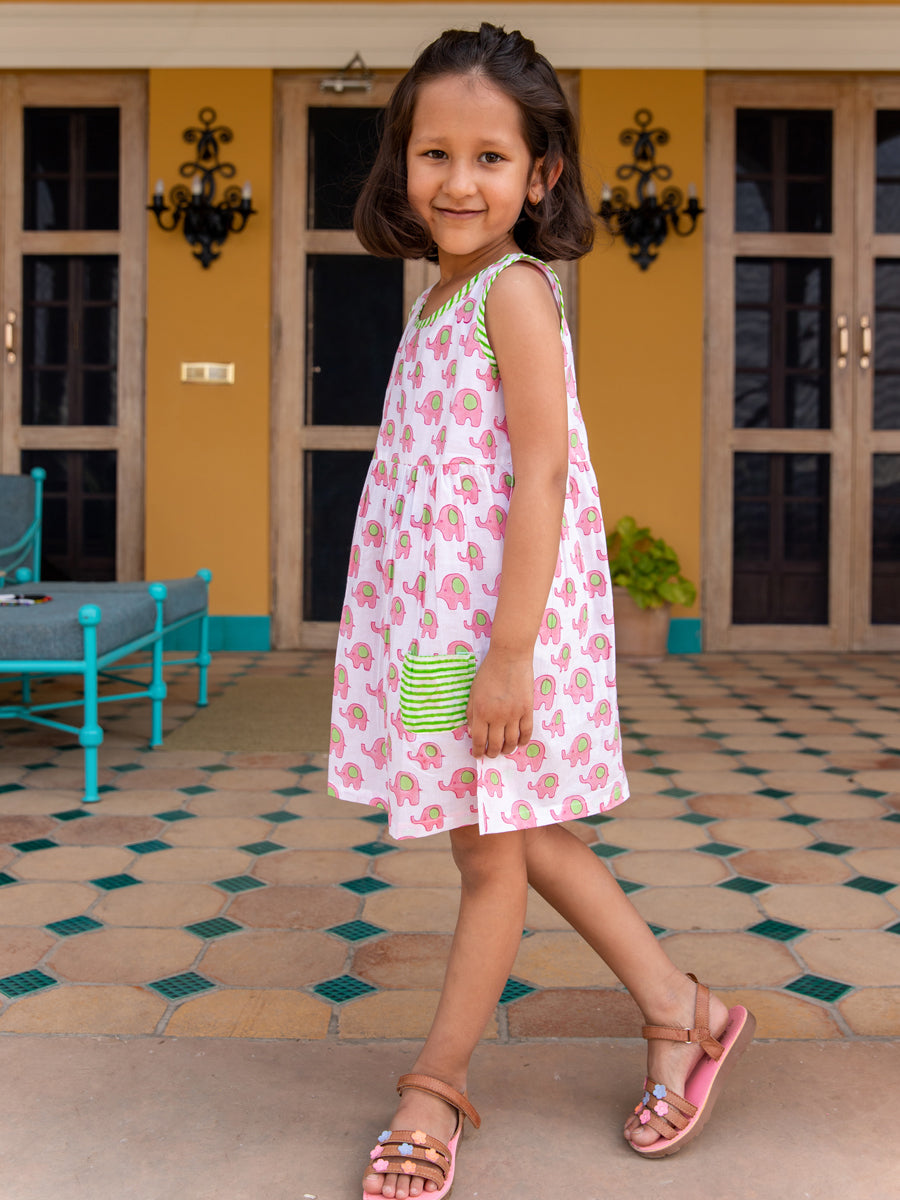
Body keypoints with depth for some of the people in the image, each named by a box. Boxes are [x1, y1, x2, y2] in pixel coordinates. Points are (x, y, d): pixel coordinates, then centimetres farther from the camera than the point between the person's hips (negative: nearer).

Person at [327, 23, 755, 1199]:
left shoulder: (514, 290, -12)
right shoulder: (447, 294, 14)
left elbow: (541, 475, -20)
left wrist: (509, 653, -23)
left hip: (500, 604, -9)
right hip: (430, 610, 10)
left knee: (492, 846, 6)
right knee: (525, 835, 17)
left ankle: (437, 1081, 24)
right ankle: (681, 1013, 31)